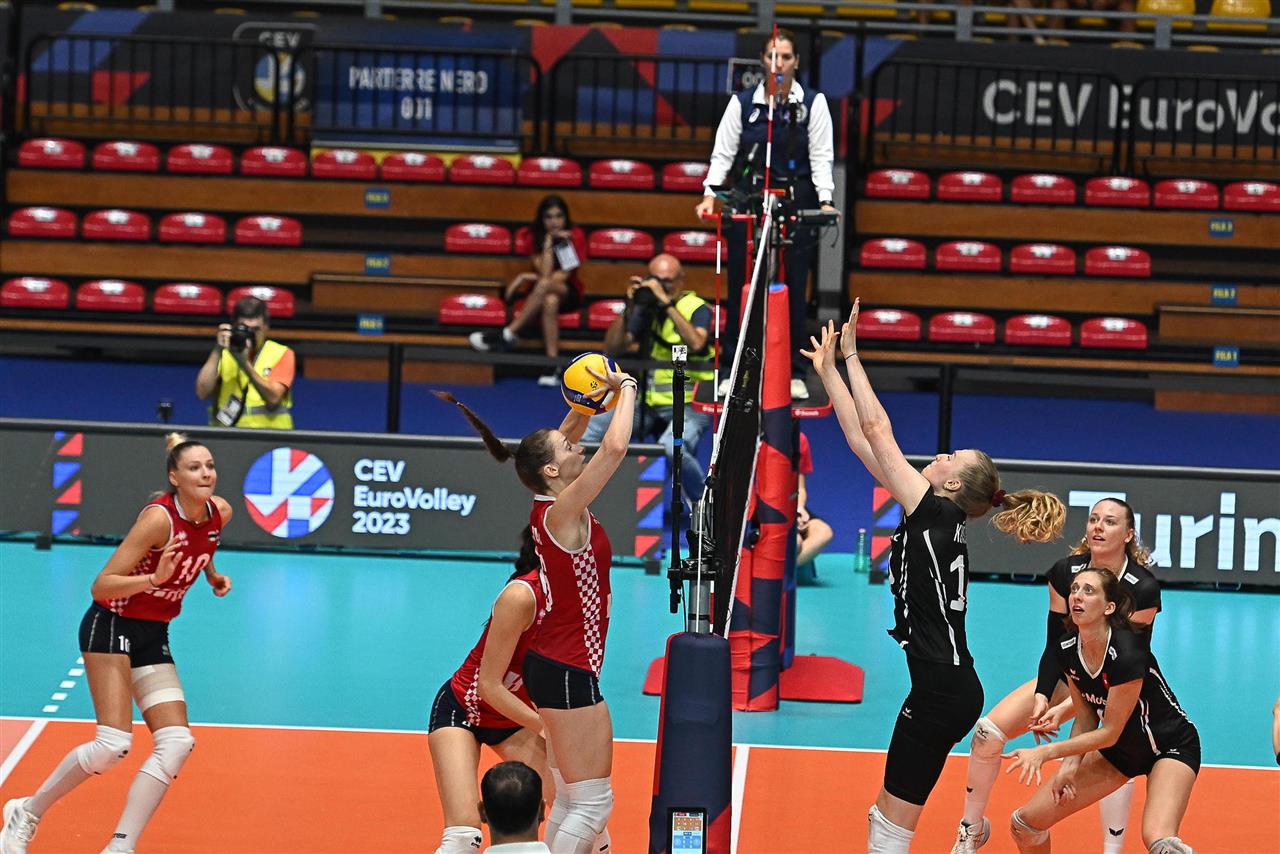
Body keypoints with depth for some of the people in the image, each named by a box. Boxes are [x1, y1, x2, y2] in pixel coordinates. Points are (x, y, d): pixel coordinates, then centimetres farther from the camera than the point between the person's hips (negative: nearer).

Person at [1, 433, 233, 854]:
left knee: (177, 743, -6)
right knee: (113, 744, -18)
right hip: (111, 626, -7)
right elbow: (100, 586, -24)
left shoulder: (220, 513, -3)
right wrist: (154, 578, -37)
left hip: (153, 637, 8)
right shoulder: (159, 518, -24)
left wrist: (212, 575, 6)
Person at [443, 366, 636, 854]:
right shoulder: (563, 513, -18)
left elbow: (563, 438, 23)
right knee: (593, 803, -7)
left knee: (572, 802, 16)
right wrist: (625, 388, -15)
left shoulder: (550, 505, 5)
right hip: (570, 671, -10)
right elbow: (615, 447, -29)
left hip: (555, 663, 10)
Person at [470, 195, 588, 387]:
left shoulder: (575, 236, -6)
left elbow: (563, 276, -11)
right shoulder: (536, 237, -1)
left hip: (569, 293, -1)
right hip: (540, 292, 1)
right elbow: (545, 273, -15)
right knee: (550, 301, -40)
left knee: (545, 286, -39)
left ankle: (508, 334, -38)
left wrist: (529, 278, -13)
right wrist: (549, 243, -22)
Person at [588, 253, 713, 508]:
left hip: (687, 403, -6)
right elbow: (613, 348, 5)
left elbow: (696, 343, -26)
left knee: (672, 447, -37)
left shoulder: (697, 308, -5)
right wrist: (629, 309, -7)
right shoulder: (645, 309, 10)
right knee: (586, 431, -8)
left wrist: (667, 303, -26)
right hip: (647, 402, 6)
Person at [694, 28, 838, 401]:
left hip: (797, 203, -1)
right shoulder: (742, 103, 2)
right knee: (740, 286, 0)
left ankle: (794, 373, 8)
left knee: (793, 289, 0)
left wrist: (825, 200, -14)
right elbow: (723, 152, 3)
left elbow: (821, 156, -2)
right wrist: (710, 194, -11)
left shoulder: (813, 103, 1)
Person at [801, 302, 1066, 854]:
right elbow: (865, 440, 15)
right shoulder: (936, 517, 11)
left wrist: (850, 355, -5)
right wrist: (828, 371, 16)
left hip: (942, 691, -9)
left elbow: (876, 430, -12)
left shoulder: (937, 514, -11)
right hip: (946, 687, 9)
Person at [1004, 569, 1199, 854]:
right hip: (1120, 748, 7)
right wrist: (1069, 766, -14)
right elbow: (1085, 720, 1)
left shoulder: (1127, 653, -31)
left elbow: (1109, 733, -24)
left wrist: (1046, 752, -23)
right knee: (1025, 822, 2)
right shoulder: (1068, 651, -10)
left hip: (1172, 746, -7)